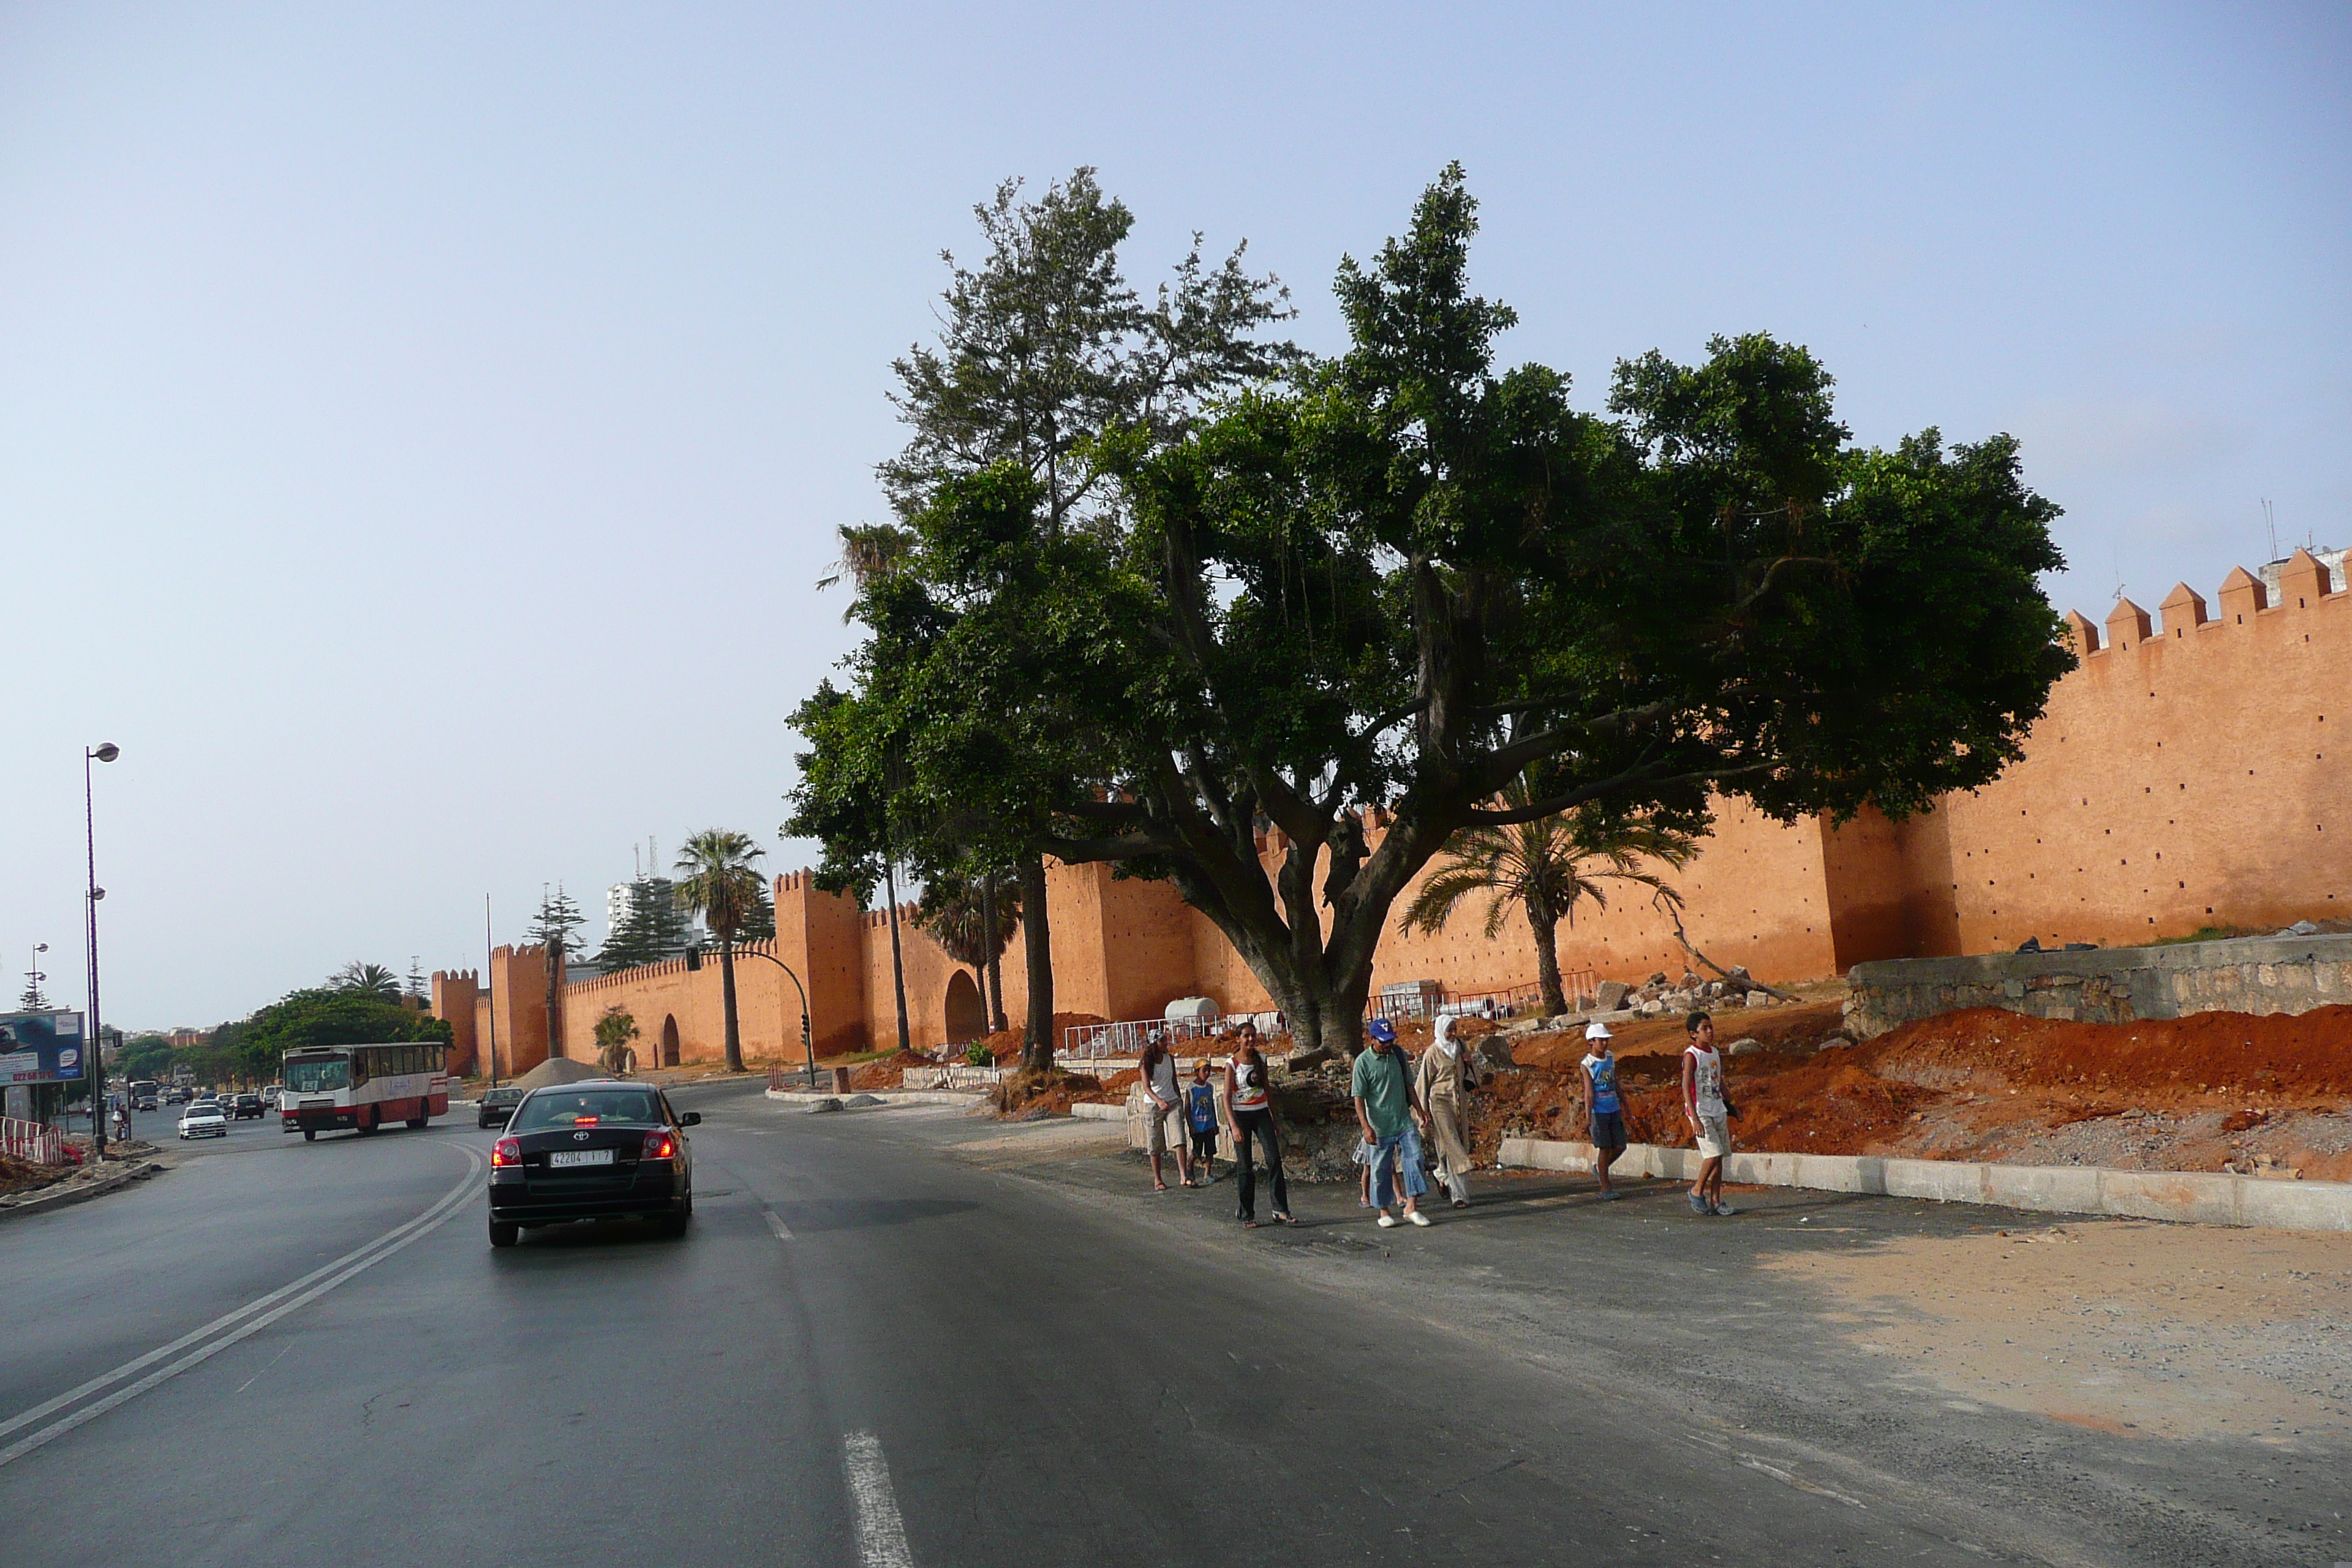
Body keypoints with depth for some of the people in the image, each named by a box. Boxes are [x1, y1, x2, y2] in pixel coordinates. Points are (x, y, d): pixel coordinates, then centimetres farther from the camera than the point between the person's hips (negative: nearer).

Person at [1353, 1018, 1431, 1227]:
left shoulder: (1398, 1055, 6)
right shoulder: (1363, 1061, -10)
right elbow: (1358, 1097, -11)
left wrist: (1419, 1109, 18)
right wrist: (1366, 1127, -17)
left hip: (1404, 1120, 4)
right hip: (1380, 1125, -4)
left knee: (1414, 1157, -6)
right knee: (1381, 1168, 3)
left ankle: (1411, 1206, 0)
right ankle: (1384, 1211, 16)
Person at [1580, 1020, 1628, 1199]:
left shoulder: (1610, 1057, 7)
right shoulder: (1587, 1064, -10)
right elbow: (1589, 1092, -14)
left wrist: (1622, 1100, 28)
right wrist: (1588, 1118, -16)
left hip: (1614, 1109, 6)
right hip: (1598, 1111, -6)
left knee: (1620, 1146, 6)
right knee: (1604, 1148, -1)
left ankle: (1600, 1168, 32)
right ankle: (1605, 1188, 9)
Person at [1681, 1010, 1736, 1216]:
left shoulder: (1715, 1053, 11)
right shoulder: (1691, 1055, -12)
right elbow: (1686, 1088, -18)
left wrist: (1728, 1106, 22)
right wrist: (1695, 1119, -24)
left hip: (1718, 1110, 7)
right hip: (1701, 1112, -7)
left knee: (1720, 1156, 6)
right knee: (1713, 1155, -12)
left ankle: (1716, 1201, 13)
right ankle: (1697, 1191, 7)